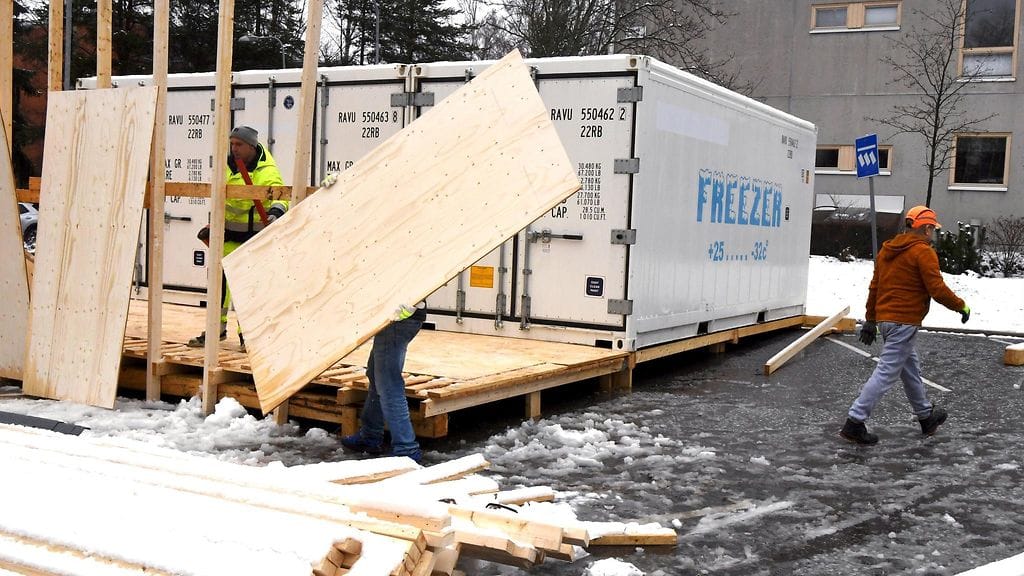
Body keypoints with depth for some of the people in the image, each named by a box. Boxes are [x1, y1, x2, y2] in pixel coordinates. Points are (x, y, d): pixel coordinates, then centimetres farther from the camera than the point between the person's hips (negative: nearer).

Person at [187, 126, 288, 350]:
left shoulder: (267, 171, -9)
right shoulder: (228, 167, 9)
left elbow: (281, 195, -23)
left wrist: (276, 211, -44)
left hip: (256, 235, -5)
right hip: (229, 233, 5)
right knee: (221, 279, 6)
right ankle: (217, 327, 19)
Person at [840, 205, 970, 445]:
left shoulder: (887, 249, 14)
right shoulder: (923, 252, -11)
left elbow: (874, 287, 16)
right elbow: (937, 290, -14)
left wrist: (870, 321, 21)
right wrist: (962, 306, 1)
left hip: (884, 318, 9)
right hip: (905, 322, -9)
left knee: (911, 367, 21)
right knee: (887, 373, -7)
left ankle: (927, 417, 36)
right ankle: (854, 422, -10)